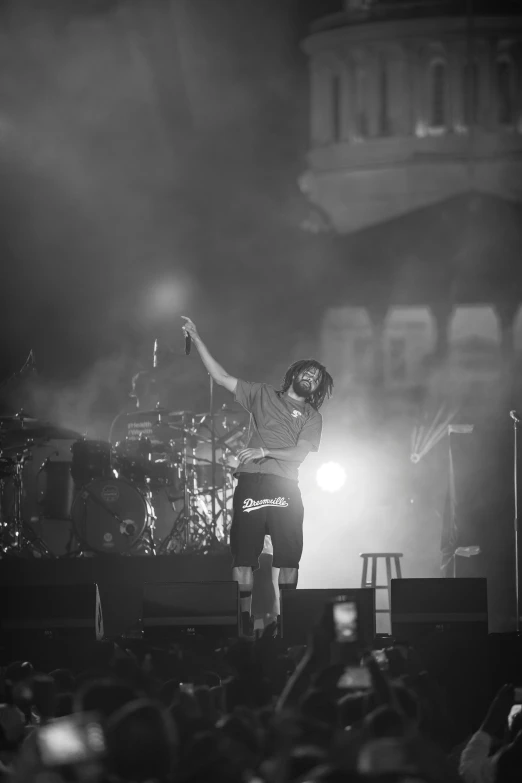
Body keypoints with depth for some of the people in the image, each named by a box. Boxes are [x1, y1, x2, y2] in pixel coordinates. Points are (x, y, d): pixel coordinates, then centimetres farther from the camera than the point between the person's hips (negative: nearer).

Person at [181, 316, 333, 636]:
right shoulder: (262, 395, 16)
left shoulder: (312, 416, 14)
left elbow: (300, 452, -1)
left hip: (285, 487, 0)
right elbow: (221, 377, 11)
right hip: (251, 482, 0)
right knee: (243, 554, -6)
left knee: (289, 557, -6)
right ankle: (243, 618, -3)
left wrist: (265, 451, -15)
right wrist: (197, 339, 4)